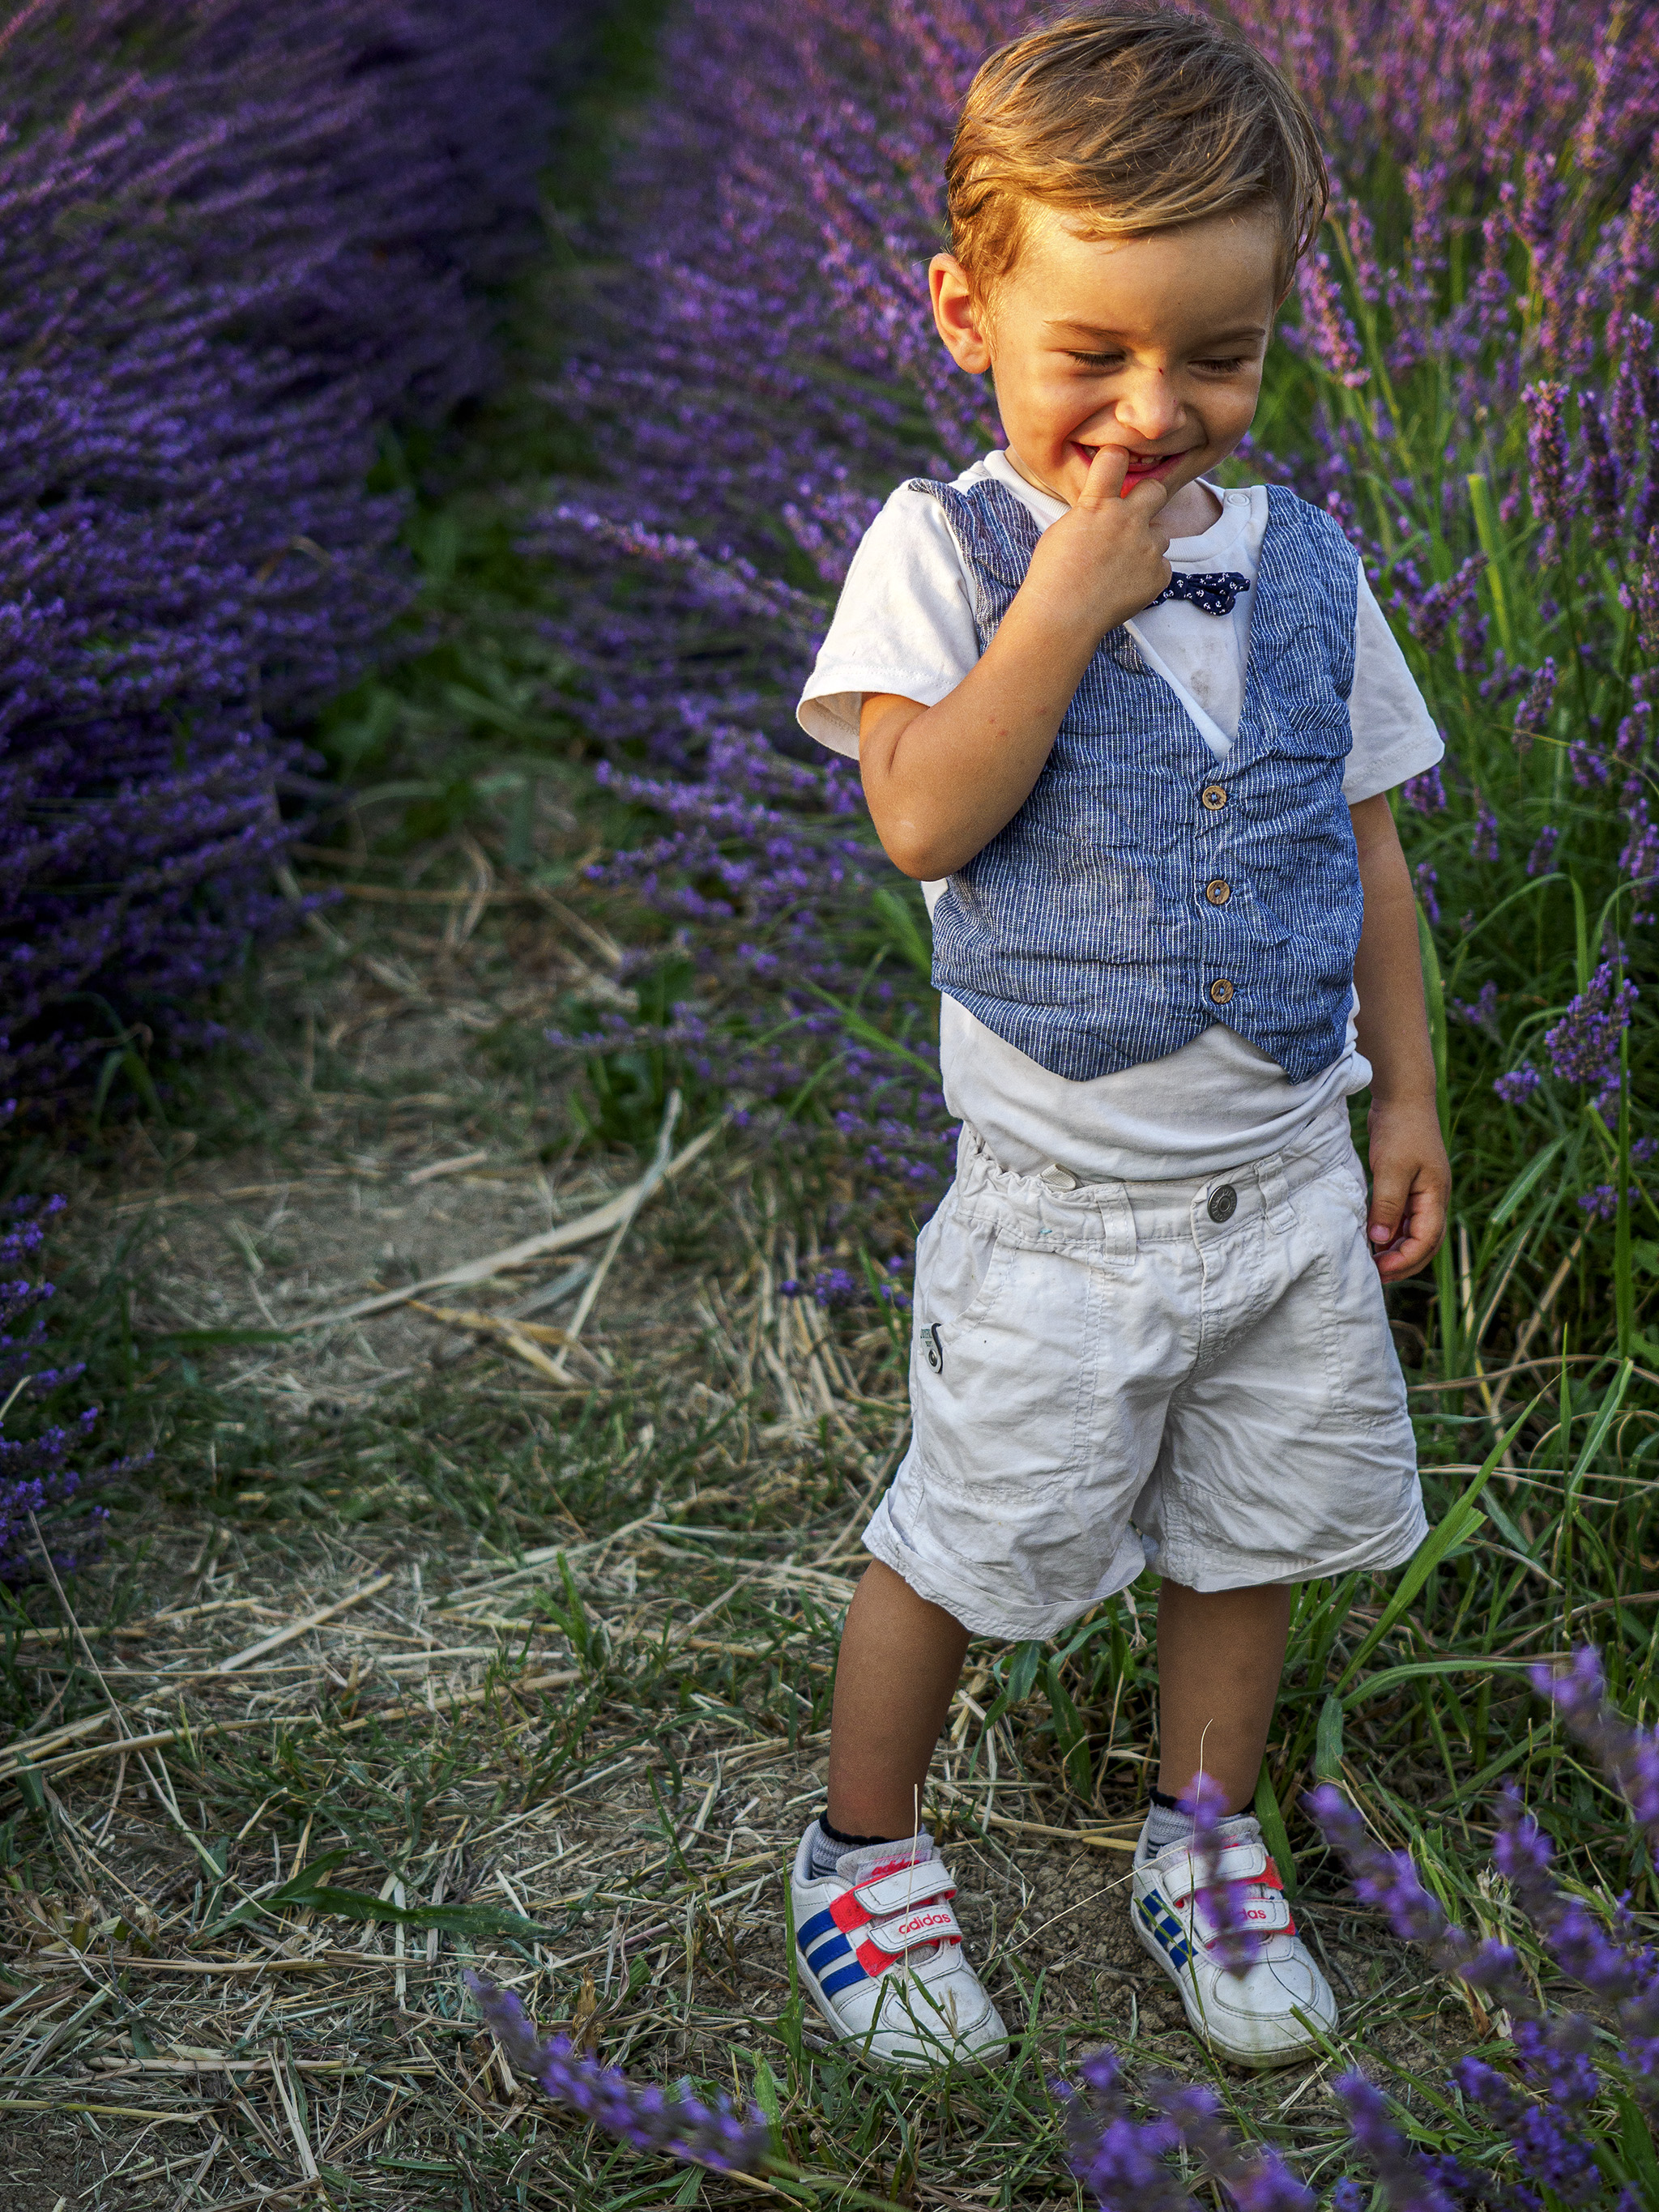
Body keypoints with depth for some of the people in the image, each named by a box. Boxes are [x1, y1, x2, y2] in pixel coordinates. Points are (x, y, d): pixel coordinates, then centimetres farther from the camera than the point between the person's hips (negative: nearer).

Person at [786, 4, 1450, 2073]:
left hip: (1293, 1179, 4)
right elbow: (926, 817, -24)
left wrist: (1408, 1094, 10)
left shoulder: (1305, 562, 1)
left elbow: (1365, 839, 9)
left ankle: (1201, 1843, 42)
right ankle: (860, 1854, 33)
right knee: (965, 1541, 9)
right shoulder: (946, 548, -10)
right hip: (1065, 1203, -4)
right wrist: (1075, 591, -25)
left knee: (1254, 1528, 18)